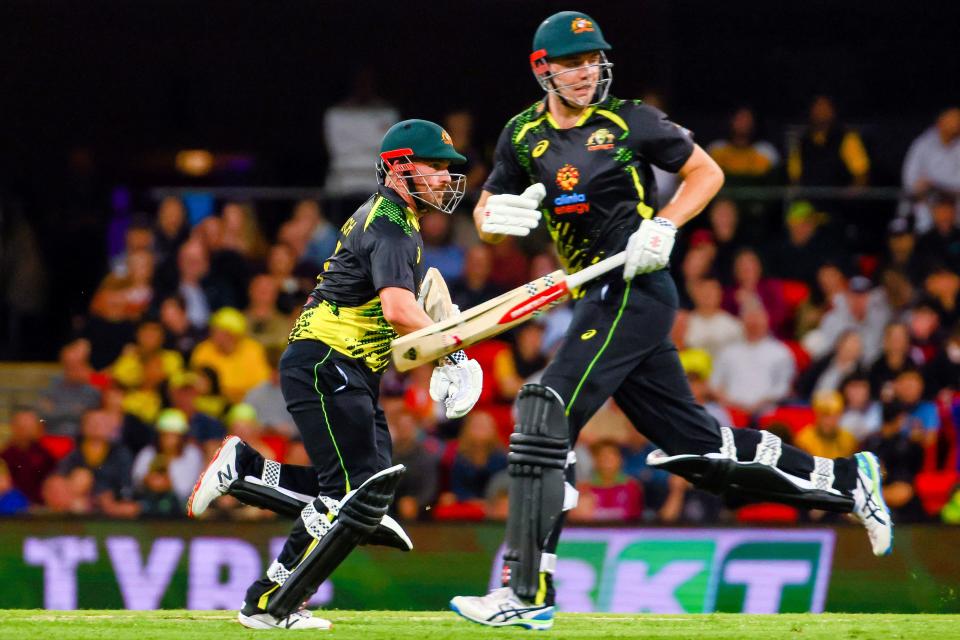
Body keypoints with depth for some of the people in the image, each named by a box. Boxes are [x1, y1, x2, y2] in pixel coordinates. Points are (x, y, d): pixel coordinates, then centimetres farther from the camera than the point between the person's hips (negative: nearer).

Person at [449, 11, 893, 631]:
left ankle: (528, 592, -16)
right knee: (694, 445, 9)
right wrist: (498, 215, -9)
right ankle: (843, 480, 23)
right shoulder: (524, 136, 11)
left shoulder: (628, 121, -4)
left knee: (546, 419, -17)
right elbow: (485, 213, 16)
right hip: (601, 300, 7)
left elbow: (707, 172, 4)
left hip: (635, 289, -7)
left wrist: (662, 227, -11)